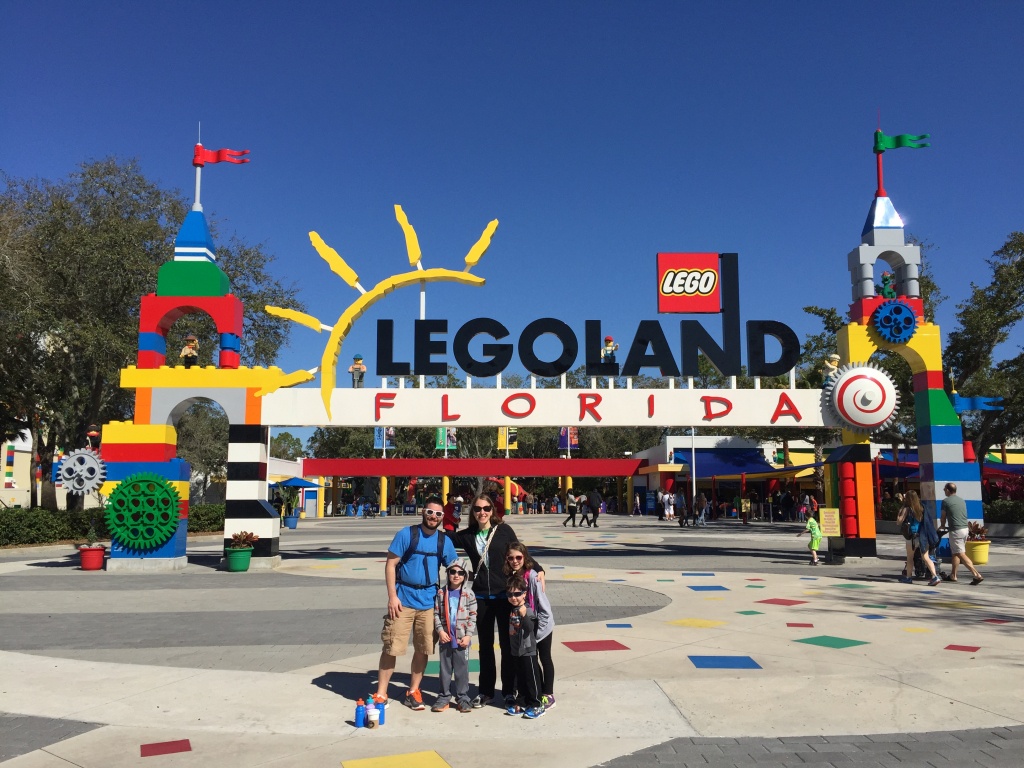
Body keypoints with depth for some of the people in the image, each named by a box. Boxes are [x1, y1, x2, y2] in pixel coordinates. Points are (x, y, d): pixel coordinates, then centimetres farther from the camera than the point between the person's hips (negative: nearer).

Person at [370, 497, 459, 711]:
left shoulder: (445, 541, 5)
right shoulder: (406, 534, -7)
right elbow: (391, 565, -7)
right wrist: (392, 596, -13)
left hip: (429, 602, 4)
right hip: (403, 600, -4)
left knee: (423, 649, 10)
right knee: (391, 647, -2)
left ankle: (413, 691, 27)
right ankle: (380, 694, 10)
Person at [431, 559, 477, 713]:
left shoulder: (469, 594, -3)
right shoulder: (441, 593, 2)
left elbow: (473, 616, -2)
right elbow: (436, 614, 4)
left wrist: (468, 635, -8)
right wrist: (440, 630, -7)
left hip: (462, 638, -2)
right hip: (446, 637, 2)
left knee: (462, 669, 5)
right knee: (445, 668, 10)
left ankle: (462, 698, 15)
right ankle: (444, 697, 20)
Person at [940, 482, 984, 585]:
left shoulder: (945, 501, -5)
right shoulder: (962, 500, 14)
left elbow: (943, 517, 3)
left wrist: (942, 526, 24)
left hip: (956, 530, -8)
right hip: (965, 528, 8)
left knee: (961, 554, -8)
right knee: (955, 553, 17)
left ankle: (977, 575, -17)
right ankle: (953, 575, 23)